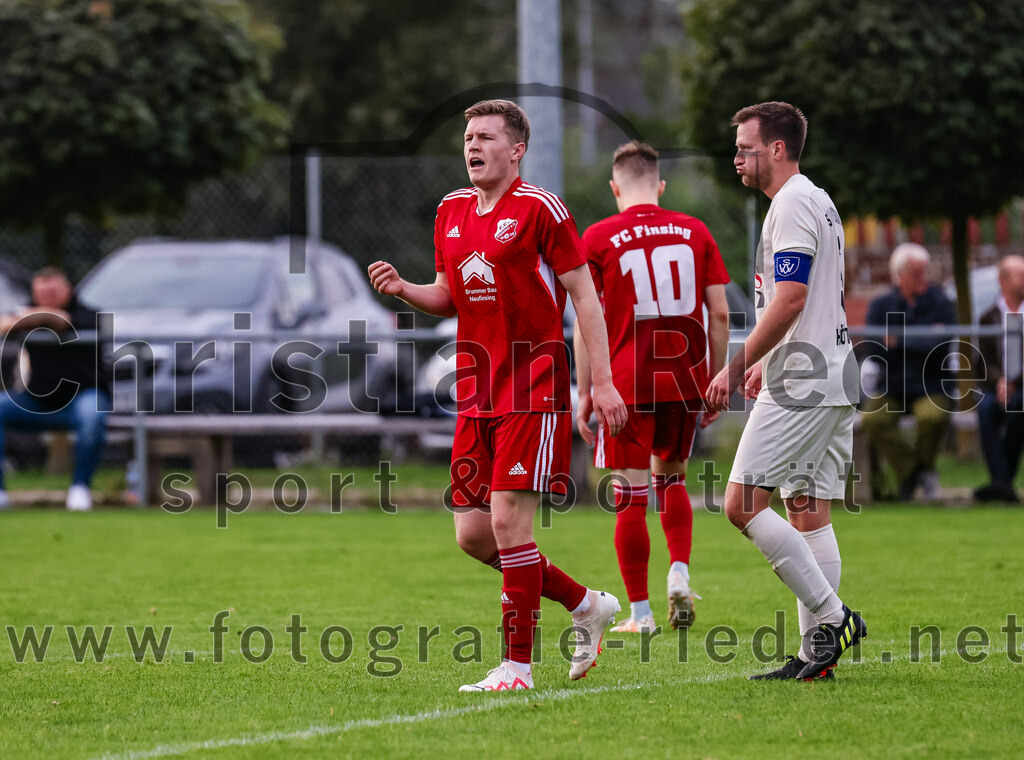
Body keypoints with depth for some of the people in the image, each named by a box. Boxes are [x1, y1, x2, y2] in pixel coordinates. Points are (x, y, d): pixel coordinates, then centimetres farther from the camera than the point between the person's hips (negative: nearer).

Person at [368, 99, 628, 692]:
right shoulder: (452, 211, 13)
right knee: (473, 534, 5)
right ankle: (587, 605, 24)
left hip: (533, 388, -7)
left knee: (508, 520, -13)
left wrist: (603, 381, -12)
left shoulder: (539, 209, -8)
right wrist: (404, 289, 1)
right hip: (478, 392, 7)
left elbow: (584, 295, -7)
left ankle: (517, 667, -5)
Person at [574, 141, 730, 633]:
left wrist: (584, 392, -1)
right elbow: (719, 314, 4)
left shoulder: (598, 238, -2)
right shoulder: (694, 232, 6)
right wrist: (716, 381, 12)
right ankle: (679, 576, 5)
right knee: (670, 477, 23)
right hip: (686, 380, 3)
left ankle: (640, 614, 5)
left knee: (630, 498, 3)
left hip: (627, 384, -3)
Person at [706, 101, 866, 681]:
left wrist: (737, 366, -17)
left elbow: (789, 301, -20)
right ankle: (818, 651, 6)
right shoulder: (820, 202, 19)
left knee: (742, 503, -11)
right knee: (809, 511, 8)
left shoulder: (793, 205, -12)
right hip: (832, 380, 10)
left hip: (801, 385, -10)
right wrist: (767, 364, 29)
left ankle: (832, 616, -12)